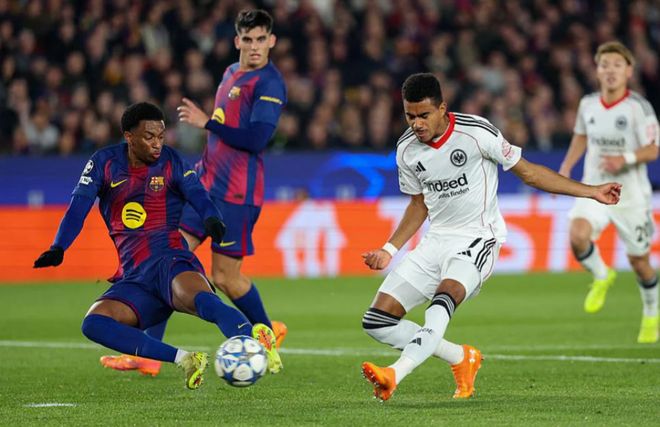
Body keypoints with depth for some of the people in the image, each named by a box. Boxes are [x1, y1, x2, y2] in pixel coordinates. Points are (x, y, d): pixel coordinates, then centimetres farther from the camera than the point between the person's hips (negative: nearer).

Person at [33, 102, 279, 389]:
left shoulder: (171, 163, 5)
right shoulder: (105, 163, 10)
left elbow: (199, 198, -8)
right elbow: (79, 206, 2)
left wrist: (212, 220, -32)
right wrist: (58, 248, -15)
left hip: (171, 263, -3)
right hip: (134, 279, 3)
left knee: (202, 300, -38)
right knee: (93, 323, -25)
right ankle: (184, 360, -29)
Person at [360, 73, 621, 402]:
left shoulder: (476, 132, -12)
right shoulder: (406, 149, 2)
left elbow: (527, 172, -2)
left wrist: (590, 192, -3)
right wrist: (389, 250, 8)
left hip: (477, 239, -6)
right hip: (436, 240, 6)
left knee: (445, 297, -36)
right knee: (377, 321, -5)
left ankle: (396, 374, -53)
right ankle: (462, 358, 9)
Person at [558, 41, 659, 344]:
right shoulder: (588, 105, 1)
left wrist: (626, 159, -30)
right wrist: (565, 168, 10)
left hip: (631, 194, -2)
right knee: (577, 235, -27)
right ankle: (601, 278, 5)